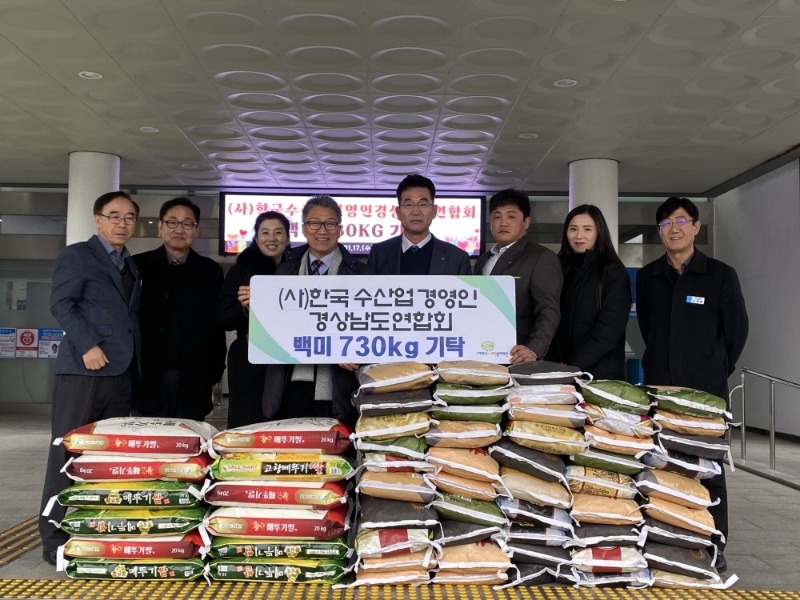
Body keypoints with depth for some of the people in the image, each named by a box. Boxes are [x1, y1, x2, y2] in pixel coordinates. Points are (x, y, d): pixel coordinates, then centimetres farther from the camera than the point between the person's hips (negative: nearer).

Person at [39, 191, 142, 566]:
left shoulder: (131, 265, 21)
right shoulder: (76, 255, 2)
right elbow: (61, 304, -8)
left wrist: (137, 362, 12)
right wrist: (88, 345, -18)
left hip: (122, 372, 7)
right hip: (83, 370, -6)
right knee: (68, 452, -2)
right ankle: (55, 539, 5)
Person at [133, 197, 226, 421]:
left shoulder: (210, 271, 8)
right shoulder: (139, 266, 5)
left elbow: (217, 325, 8)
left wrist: (214, 374, 3)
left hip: (193, 382, 1)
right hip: (147, 379, 0)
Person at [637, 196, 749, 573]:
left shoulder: (720, 275, -2)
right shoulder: (647, 277, 6)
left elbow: (737, 330, 4)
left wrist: (717, 370, 8)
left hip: (705, 388, -3)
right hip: (658, 386, 3)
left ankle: (714, 548, 14)